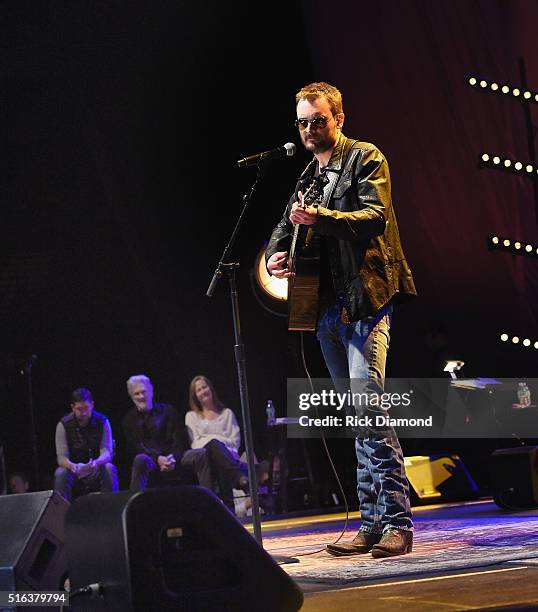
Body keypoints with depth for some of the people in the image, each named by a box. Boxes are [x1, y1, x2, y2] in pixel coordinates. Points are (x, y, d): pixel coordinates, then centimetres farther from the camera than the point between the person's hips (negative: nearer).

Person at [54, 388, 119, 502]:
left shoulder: (102, 422, -10)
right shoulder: (64, 424, -10)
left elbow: (107, 453, -17)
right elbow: (61, 456, -16)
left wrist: (95, 463, -42)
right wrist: (72, 466, -41)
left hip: (97, 468, 0)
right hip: (74, 467, 0)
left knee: (109, 469, -32)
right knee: (60, 473, -31)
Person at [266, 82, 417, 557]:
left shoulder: (366, 159, 0)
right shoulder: (309, 175, 21)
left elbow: (375, 216, -14)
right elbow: (287, 224, 26)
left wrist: (321, 218, -27)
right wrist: (276, 254, 4)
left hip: (365, 299, -8)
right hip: (328, 306, 8)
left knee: (367, 404, -19)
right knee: (356, 415, 8)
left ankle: (397, 521, -18)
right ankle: (373, 522, 11)